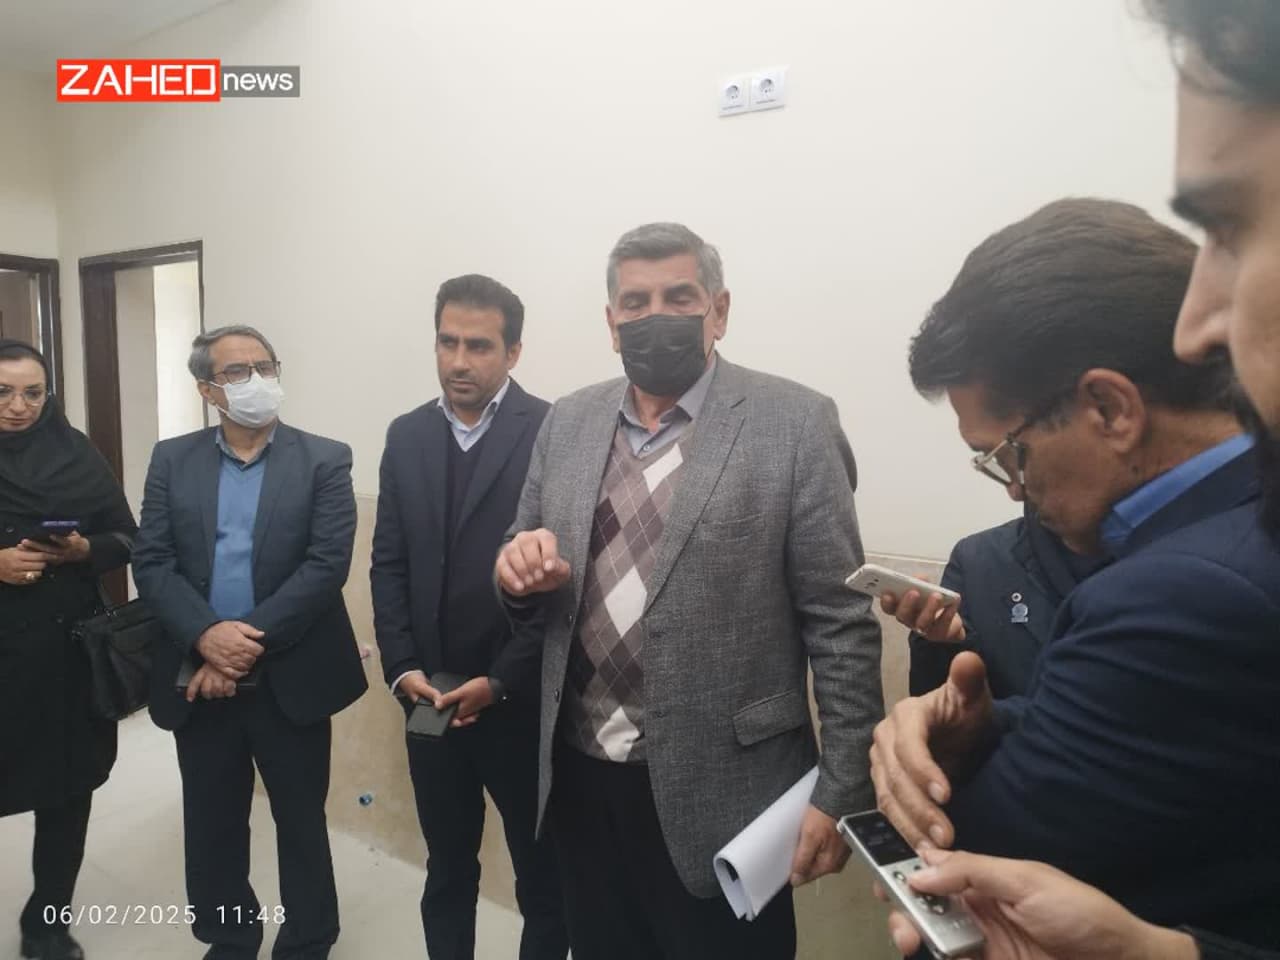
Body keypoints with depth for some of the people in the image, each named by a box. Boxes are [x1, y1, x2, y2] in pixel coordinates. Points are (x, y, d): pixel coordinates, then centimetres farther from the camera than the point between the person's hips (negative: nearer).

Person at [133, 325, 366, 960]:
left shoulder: (324, 461, -4)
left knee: (301, 823, 12)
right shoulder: (172, 461, 5)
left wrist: (249, 643, -17)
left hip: (290, 679, -2)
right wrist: (206, 635, -18)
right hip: (200, 678, 3)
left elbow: (326, 564, -13)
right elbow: (151, 562, -2)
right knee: (212, 825, 17)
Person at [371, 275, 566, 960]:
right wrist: (402, 667, -3)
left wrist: (501, 680, -14)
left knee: (543, 873, 15)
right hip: (431, 701, 4)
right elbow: (389, 563, 7)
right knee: (447, 869, 20)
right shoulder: (407, 435, 6)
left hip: (523, 703, -4)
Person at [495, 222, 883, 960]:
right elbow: (536, 597, 11)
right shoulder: (568, 424, 5)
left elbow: (841, 624, -9)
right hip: (582, 778, 5)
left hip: (719, 792, -4)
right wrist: (522, 574, -11)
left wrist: (841, 792, -10)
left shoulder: (795, 425, -10)